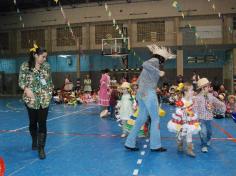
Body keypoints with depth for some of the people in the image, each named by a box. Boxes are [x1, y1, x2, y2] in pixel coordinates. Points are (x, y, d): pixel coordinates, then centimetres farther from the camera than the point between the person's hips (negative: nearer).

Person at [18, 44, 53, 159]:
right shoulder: (25, 66, -5)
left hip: (44, 99, 1)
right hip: (31, 99, -1)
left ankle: (41, 148, 2)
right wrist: (26, 89, -22)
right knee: (33, 122, 16)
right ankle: (34, 141, 41)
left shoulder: (46, 66, 2)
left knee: (42, 123, -4)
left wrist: (50, 91, 5)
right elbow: (21, 81, -5)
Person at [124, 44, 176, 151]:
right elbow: (144, 64, -30)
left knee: (141, 118, 13)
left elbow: (139, 81, 22)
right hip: (149, 93, -9)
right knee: (155, 119, 3)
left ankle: (130, 143, 15)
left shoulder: (152, 63, 20)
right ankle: (155, 145, 11)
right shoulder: (155, 61, -5)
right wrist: (158, 72, -22)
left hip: (141, 93, 9)